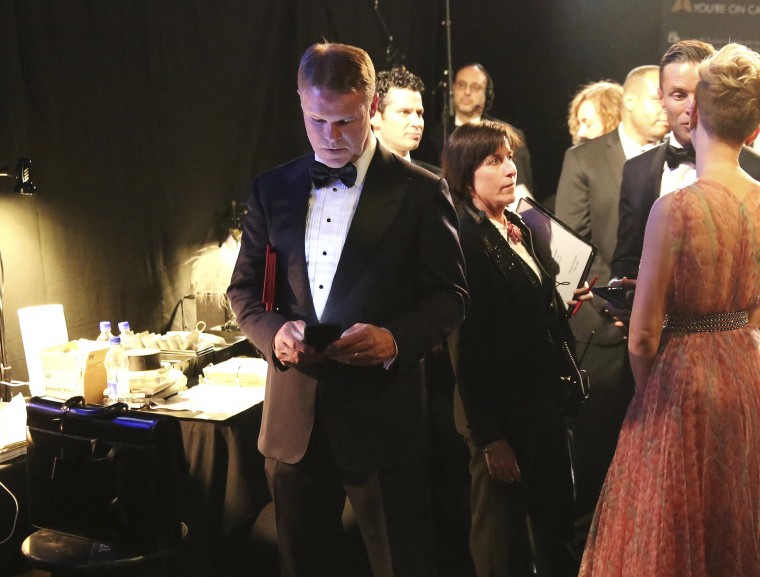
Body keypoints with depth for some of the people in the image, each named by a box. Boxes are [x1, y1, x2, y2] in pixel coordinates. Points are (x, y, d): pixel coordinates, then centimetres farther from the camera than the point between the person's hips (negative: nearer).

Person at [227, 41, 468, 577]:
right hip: (294, 417, 4)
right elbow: (244, 289, 11)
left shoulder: (420, 191, -3)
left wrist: (395, 339, -21)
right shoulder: (271, 189, 8)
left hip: (383, 416, -3)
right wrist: (274, 330, -10)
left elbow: (449, 295, -2)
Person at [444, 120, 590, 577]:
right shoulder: (465, 239, -18)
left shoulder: (520, 228, 7)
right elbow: (468, 346, -20)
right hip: (502, 413, -8)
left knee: (556, 523, 21)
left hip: (545, 400, 8)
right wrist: (490, 437, -19)